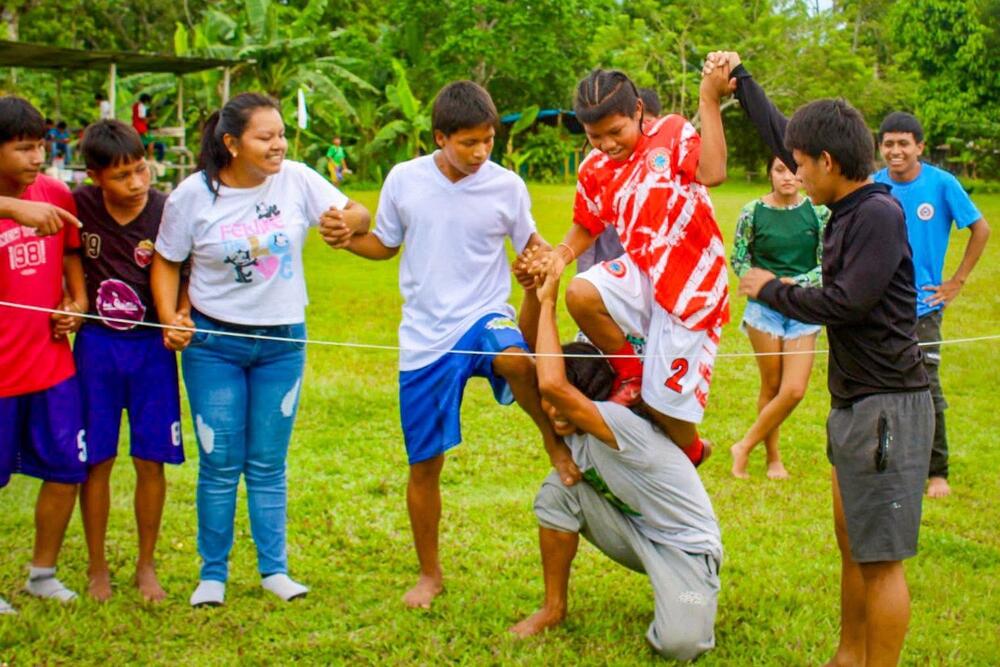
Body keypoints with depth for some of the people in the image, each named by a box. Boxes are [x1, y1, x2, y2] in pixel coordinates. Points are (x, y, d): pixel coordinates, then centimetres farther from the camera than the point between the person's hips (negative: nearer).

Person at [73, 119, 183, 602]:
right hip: (95, 345, 1)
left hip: (151, 346, 0)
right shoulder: (79, 206, -8)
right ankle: (97, 568, 20)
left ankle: (146, 566, 21)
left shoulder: (167, 212, -10)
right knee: (96, 460, 5)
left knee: (151, 461, 4)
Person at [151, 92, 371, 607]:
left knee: (268, 464, 10)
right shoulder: (193, 196, -10)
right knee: (220, 463, 4)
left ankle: (274, 569, 21)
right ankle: (212, 573, 18)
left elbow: (359, 215, -6)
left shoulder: (296, 180, -8)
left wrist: (347, 222, -29)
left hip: (283, 342, 1)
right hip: (214, 342, -1)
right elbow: (166, 262, 0)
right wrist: (169, 318, -15)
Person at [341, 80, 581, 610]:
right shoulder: (404, 180, -2)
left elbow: (529, 244, 11)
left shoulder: (506, 186, -4)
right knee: (424, 464, 8)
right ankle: (429, 574, 28)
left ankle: (556, 442, -10)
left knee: (516, 359, -40)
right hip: (424, 338, 2)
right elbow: (383, 245, 12)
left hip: (485, 318, -2)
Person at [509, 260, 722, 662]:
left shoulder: (621, 422, -31)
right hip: (636, 533, 7)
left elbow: (552, 384, -46)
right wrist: (531, 290, -26)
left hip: (686, 546, -7)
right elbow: (535, 343, -8)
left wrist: (548, 302, -38)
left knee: (678, 645, -29)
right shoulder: (573, 421, -8)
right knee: (559, 489, -15)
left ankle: (688, 598, 8)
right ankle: (555, 608, 2)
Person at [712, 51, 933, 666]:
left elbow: (847, 302, -22)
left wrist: (772, 291, -7)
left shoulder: (879, 214, -16)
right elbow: (783, 133, 20)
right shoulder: (848, 206, 9)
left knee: (881, 561, -3)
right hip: (854, 403, 10)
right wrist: (739, 79, 27)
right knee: (854, 548, 20)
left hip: (888, 407, -10)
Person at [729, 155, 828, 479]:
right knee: (771, 386, 4)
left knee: (795, 391, -6)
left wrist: (794, 283, -14)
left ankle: (745, 446, 10)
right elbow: (738, 260, 3)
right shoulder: (753, 212, -4)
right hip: (764, 308, -1)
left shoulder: (818, 211, -1)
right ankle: (773, 458, 20)